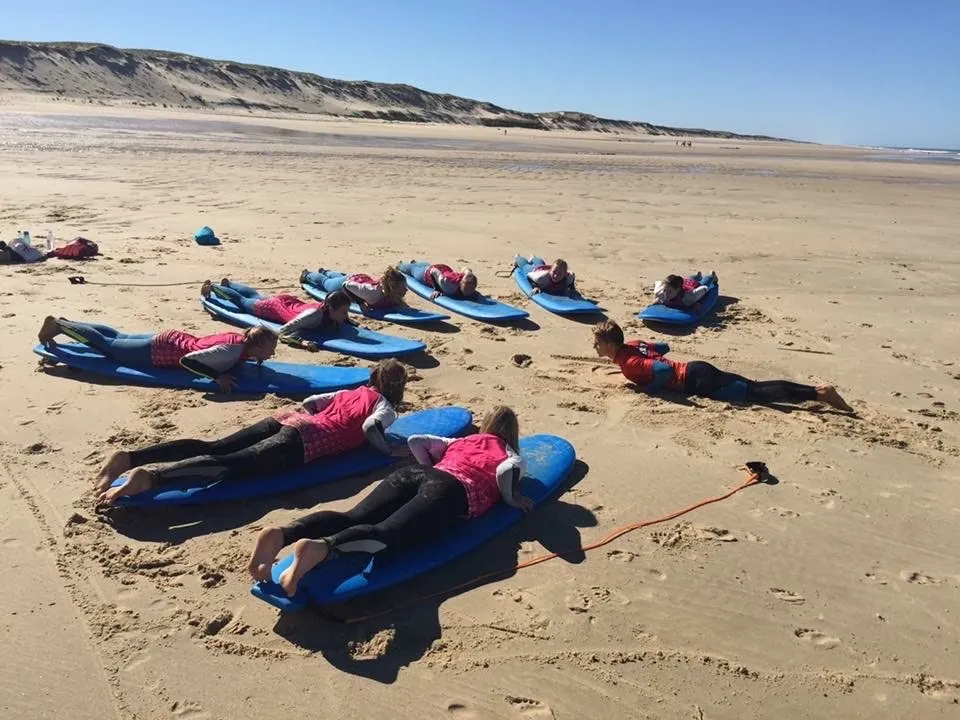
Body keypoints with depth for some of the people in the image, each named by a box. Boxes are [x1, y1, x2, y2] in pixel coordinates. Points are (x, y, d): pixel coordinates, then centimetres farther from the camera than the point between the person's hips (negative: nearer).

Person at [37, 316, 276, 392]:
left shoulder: (243, 339, -9)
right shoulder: (232, 350, -34)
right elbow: (187, 360, -36)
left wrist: (253, 360, 0)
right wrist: (217, 376, -40)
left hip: (172, 339, 8)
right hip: (160, 350, -8)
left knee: (117, 337, 25)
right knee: (105, 344, 12)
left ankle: (61, 323, 40)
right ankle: (57, 325, 28)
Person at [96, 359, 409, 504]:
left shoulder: (354, 391, 32)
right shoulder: (386, 407, 10)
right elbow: (371, 427, -12)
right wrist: (393, 451, 3)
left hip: (286, 419, 7)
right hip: (304, 441, -7)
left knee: (212, 448, -4)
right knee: (233, 464, -24)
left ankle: (130, 457, -17)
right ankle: (150, 477, -42)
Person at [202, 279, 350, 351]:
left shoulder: (331, 310, -26)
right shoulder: (314, 314, -47)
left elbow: (347, 323, -1)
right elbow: (282, 332, -47)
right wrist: (302, 342, -62)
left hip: (291, 302, 6)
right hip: (274, 306, -6)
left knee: (255, 296, 35)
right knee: (240, 300, 25)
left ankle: (228, 283, 63)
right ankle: (212, 287, 51)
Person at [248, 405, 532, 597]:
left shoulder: (459, 441, 39)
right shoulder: (511, 457, 25)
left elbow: (415, 441, 34)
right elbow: (509, 469, 0)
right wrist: (513, 498, 18)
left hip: (412, 473, 5)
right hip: (453, 489, -5)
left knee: (352, 518, -15)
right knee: (388, 532, -29)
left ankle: (281, 534, -41)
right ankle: (321, 546, -57)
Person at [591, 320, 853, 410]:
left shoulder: (628, 364, -17)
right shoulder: (631, 345, 11)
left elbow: (664, 370, -31)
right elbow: (663, 346, 26)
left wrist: (650, 387, -14)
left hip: (695, 381, -8)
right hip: (696, 370, 8)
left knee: (754, 394, -9)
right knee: (754, 386, 6)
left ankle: (819, 393, -12)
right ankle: (817, 388, 4)